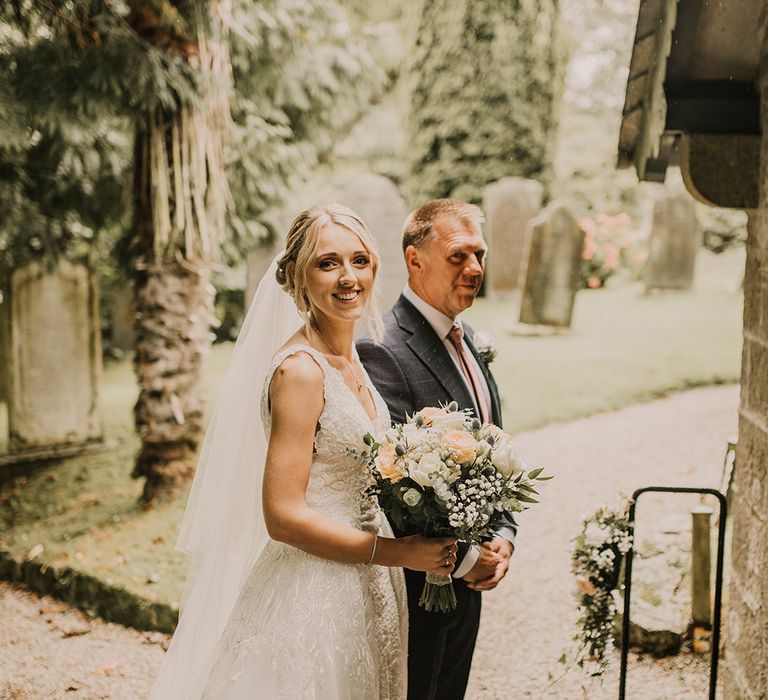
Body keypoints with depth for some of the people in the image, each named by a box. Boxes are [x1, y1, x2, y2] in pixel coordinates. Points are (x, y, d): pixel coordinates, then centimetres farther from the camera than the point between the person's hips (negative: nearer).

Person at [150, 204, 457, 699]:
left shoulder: (352, 361, 7)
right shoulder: (300, 370, -20)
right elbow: (284, 515, -23)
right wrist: (395, 552, -18)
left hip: (362, 594, 9)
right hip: (312, 598, -8)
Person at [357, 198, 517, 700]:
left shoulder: (467, 340, 9)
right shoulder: (382, 351, -21)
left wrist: (502, 536, 0)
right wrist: (467, 557, -17)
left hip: (467, 582, 8)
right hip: (418, 582, -8)